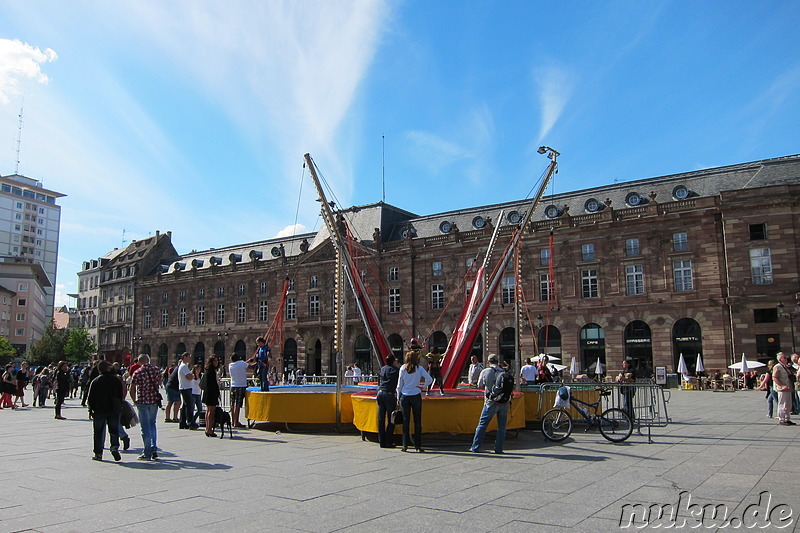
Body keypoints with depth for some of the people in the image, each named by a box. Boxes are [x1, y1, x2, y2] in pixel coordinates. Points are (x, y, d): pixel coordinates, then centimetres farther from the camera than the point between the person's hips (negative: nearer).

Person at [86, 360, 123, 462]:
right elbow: (120, 395, 3)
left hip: (99, 411, 0)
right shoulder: (116, 380, 0)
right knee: (114, 430, 8)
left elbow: (90, 398, -1)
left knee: (99, 432, 8)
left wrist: (90, 410, 8)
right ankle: (114, 447, -11)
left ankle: (98, 453, 9)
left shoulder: (95, 381, -3)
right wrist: (119, 408, 12)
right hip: (113, 411, 1)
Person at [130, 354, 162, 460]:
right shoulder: (157, 370, 0)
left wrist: (134, 400, 4)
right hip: (154, 400, 3)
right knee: (152, 424, 19)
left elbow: (132, 389, -11)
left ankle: (147, 453, 5)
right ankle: (154, 449, 11)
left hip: (142, 401, -3)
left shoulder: (137, 373, -9)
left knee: (145, 427, 2)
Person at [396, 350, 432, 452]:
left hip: (404, 396, 2)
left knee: (405, 420, 6)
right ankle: (418, 446, 6)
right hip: (416, 396, -1)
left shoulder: (402, 369, 1)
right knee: (417, 420, 5)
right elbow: (429, 379, -14)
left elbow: (399, 385, 4)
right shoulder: (419, 369, -3)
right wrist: (423, 387, 1)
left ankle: (405, 445, 6)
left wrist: (398, 398, 12)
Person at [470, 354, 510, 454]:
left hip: (491, 402, -2)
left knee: (482, 424, 6)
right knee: (501, 426, 10)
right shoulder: (504, 373, 4)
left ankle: (475, 447, 8)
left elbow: (480, 386, 9)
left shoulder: (485, 372, -2)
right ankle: (498, 449, 9)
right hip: (504, 402, 2)